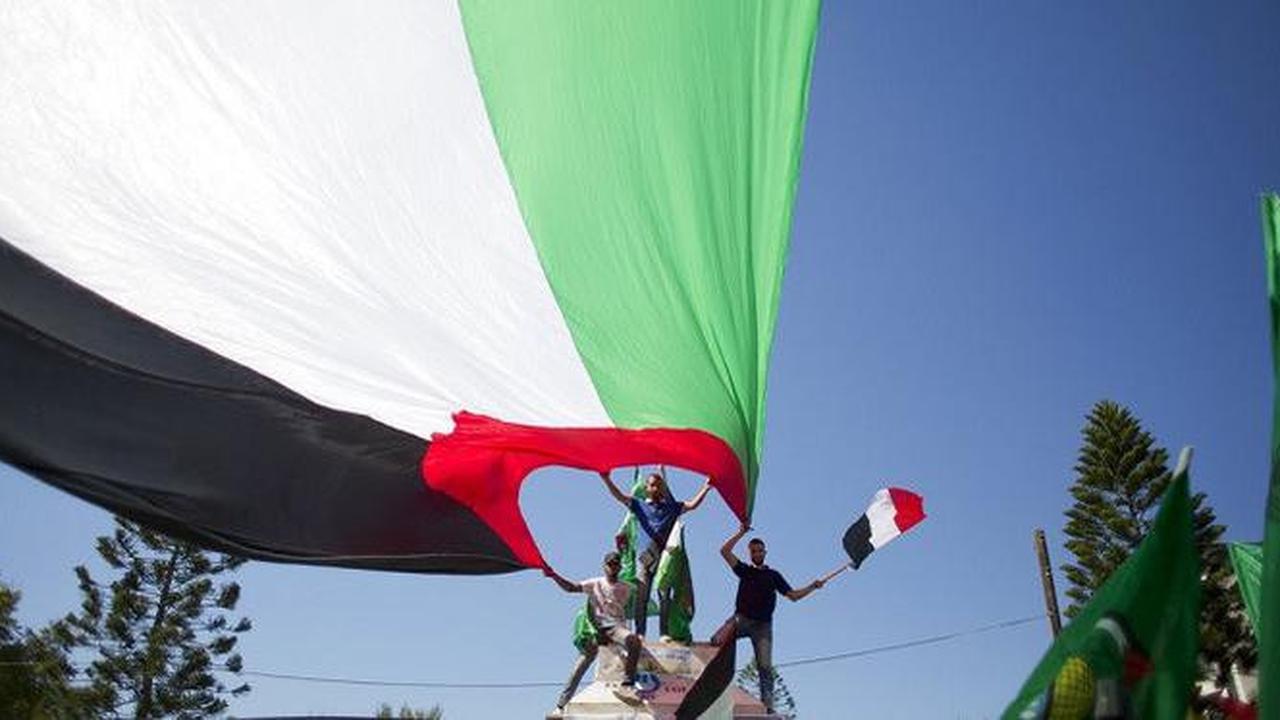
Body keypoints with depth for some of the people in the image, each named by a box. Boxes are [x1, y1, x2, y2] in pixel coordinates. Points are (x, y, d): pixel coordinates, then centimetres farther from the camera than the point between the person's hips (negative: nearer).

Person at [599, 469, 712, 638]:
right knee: (641, 596, -3)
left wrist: (705, 488, -2)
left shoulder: (671, 507, 17)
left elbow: (692, 504, 10)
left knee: (664, 596, -2)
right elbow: (619, 496, 2)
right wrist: (606, 479, -12)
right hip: (644, 556, -1)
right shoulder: (639, 505, 12)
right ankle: (639, 632, -1)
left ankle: (664, 632, -1)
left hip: (664, 556, 1)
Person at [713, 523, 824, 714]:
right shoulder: (744, 570, 15)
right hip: (741, 619, 0)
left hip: (762, 625, 0)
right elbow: (724, 551, 5)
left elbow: (793, 595, 14)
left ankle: (767, 704, -13)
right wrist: (741, 533, 5)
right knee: (717, 640, -27)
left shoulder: (773, 575, 17)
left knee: (765, 666, -10)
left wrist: (812, 587, 2)